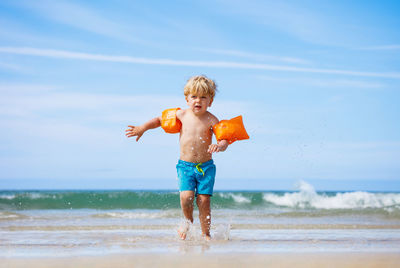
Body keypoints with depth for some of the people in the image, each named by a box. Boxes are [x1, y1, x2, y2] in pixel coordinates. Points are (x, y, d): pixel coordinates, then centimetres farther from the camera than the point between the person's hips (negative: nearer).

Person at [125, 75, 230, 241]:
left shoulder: (211, 120, -6)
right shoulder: (182, 115, 1)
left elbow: (224, 141, -11)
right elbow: (160, 120, 16)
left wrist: (218, 146, -34)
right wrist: (143, 128, 4)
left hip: (206, 166, -1)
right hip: (185, 165, 1)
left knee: (203, 200, -5)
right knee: (186, 197, -15)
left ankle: (205, 233, 12)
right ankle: (188, 222, 15)